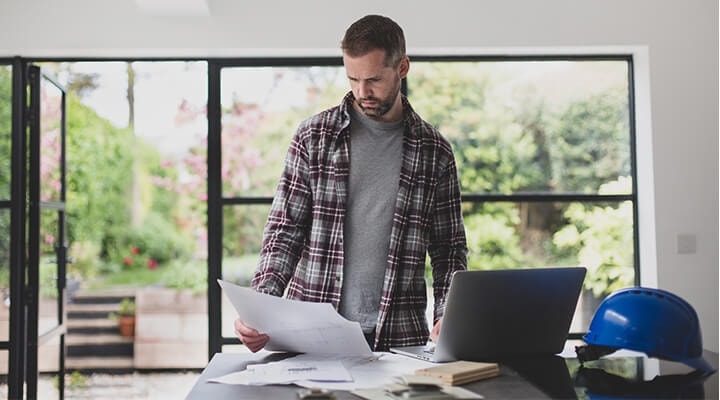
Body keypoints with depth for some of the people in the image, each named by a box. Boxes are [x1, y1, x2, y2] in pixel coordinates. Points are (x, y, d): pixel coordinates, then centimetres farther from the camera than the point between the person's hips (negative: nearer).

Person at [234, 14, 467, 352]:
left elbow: (449, 248, 10)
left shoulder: (435, 152, 6)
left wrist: (446, 314, -7)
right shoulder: (313, 137, 4)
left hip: (397, 338, 1)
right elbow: (284, 232, 3)